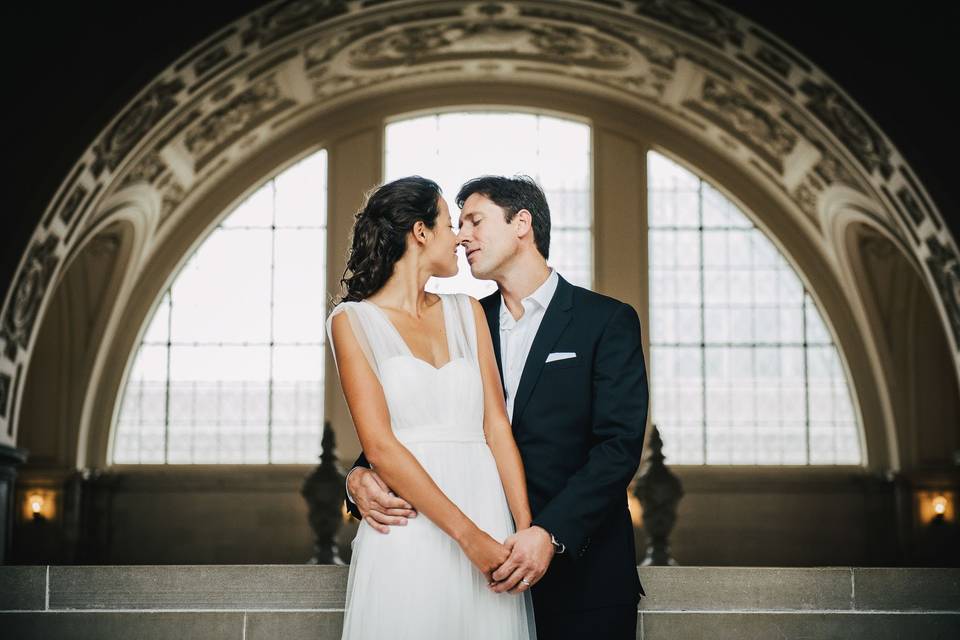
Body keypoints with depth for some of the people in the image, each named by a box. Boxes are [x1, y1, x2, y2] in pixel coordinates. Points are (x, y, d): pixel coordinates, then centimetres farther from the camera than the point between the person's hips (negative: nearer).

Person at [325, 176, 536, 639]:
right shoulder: (353, 320, 1)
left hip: (489, 517, 4)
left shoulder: (466, 313, 15)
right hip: (409, 532, -4)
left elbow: (496, 426, 6)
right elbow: (380, 446, -9)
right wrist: (468, 536, -16)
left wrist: (527, 530, -7)